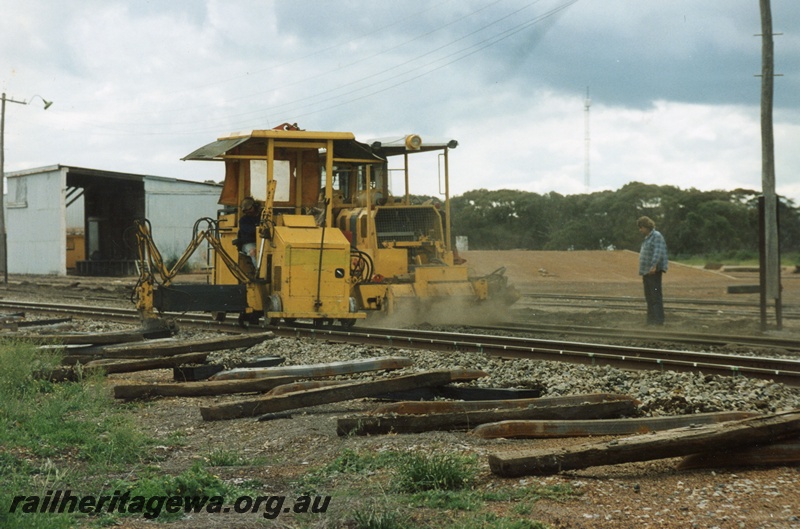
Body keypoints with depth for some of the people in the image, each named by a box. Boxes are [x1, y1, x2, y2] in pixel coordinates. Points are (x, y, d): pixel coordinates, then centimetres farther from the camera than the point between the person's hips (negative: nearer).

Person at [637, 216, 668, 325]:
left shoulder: (657, 236, -9)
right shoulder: (647, 238, 21)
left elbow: (658, 252, -22)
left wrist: (654, 265, -32)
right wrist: (643, 272, 25)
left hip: (654, 272, -10)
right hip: (647, 272, 10)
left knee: (655, 297, -10)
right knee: (649, 298, 13)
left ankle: (658, 320, -10)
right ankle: (651, 320, 18)